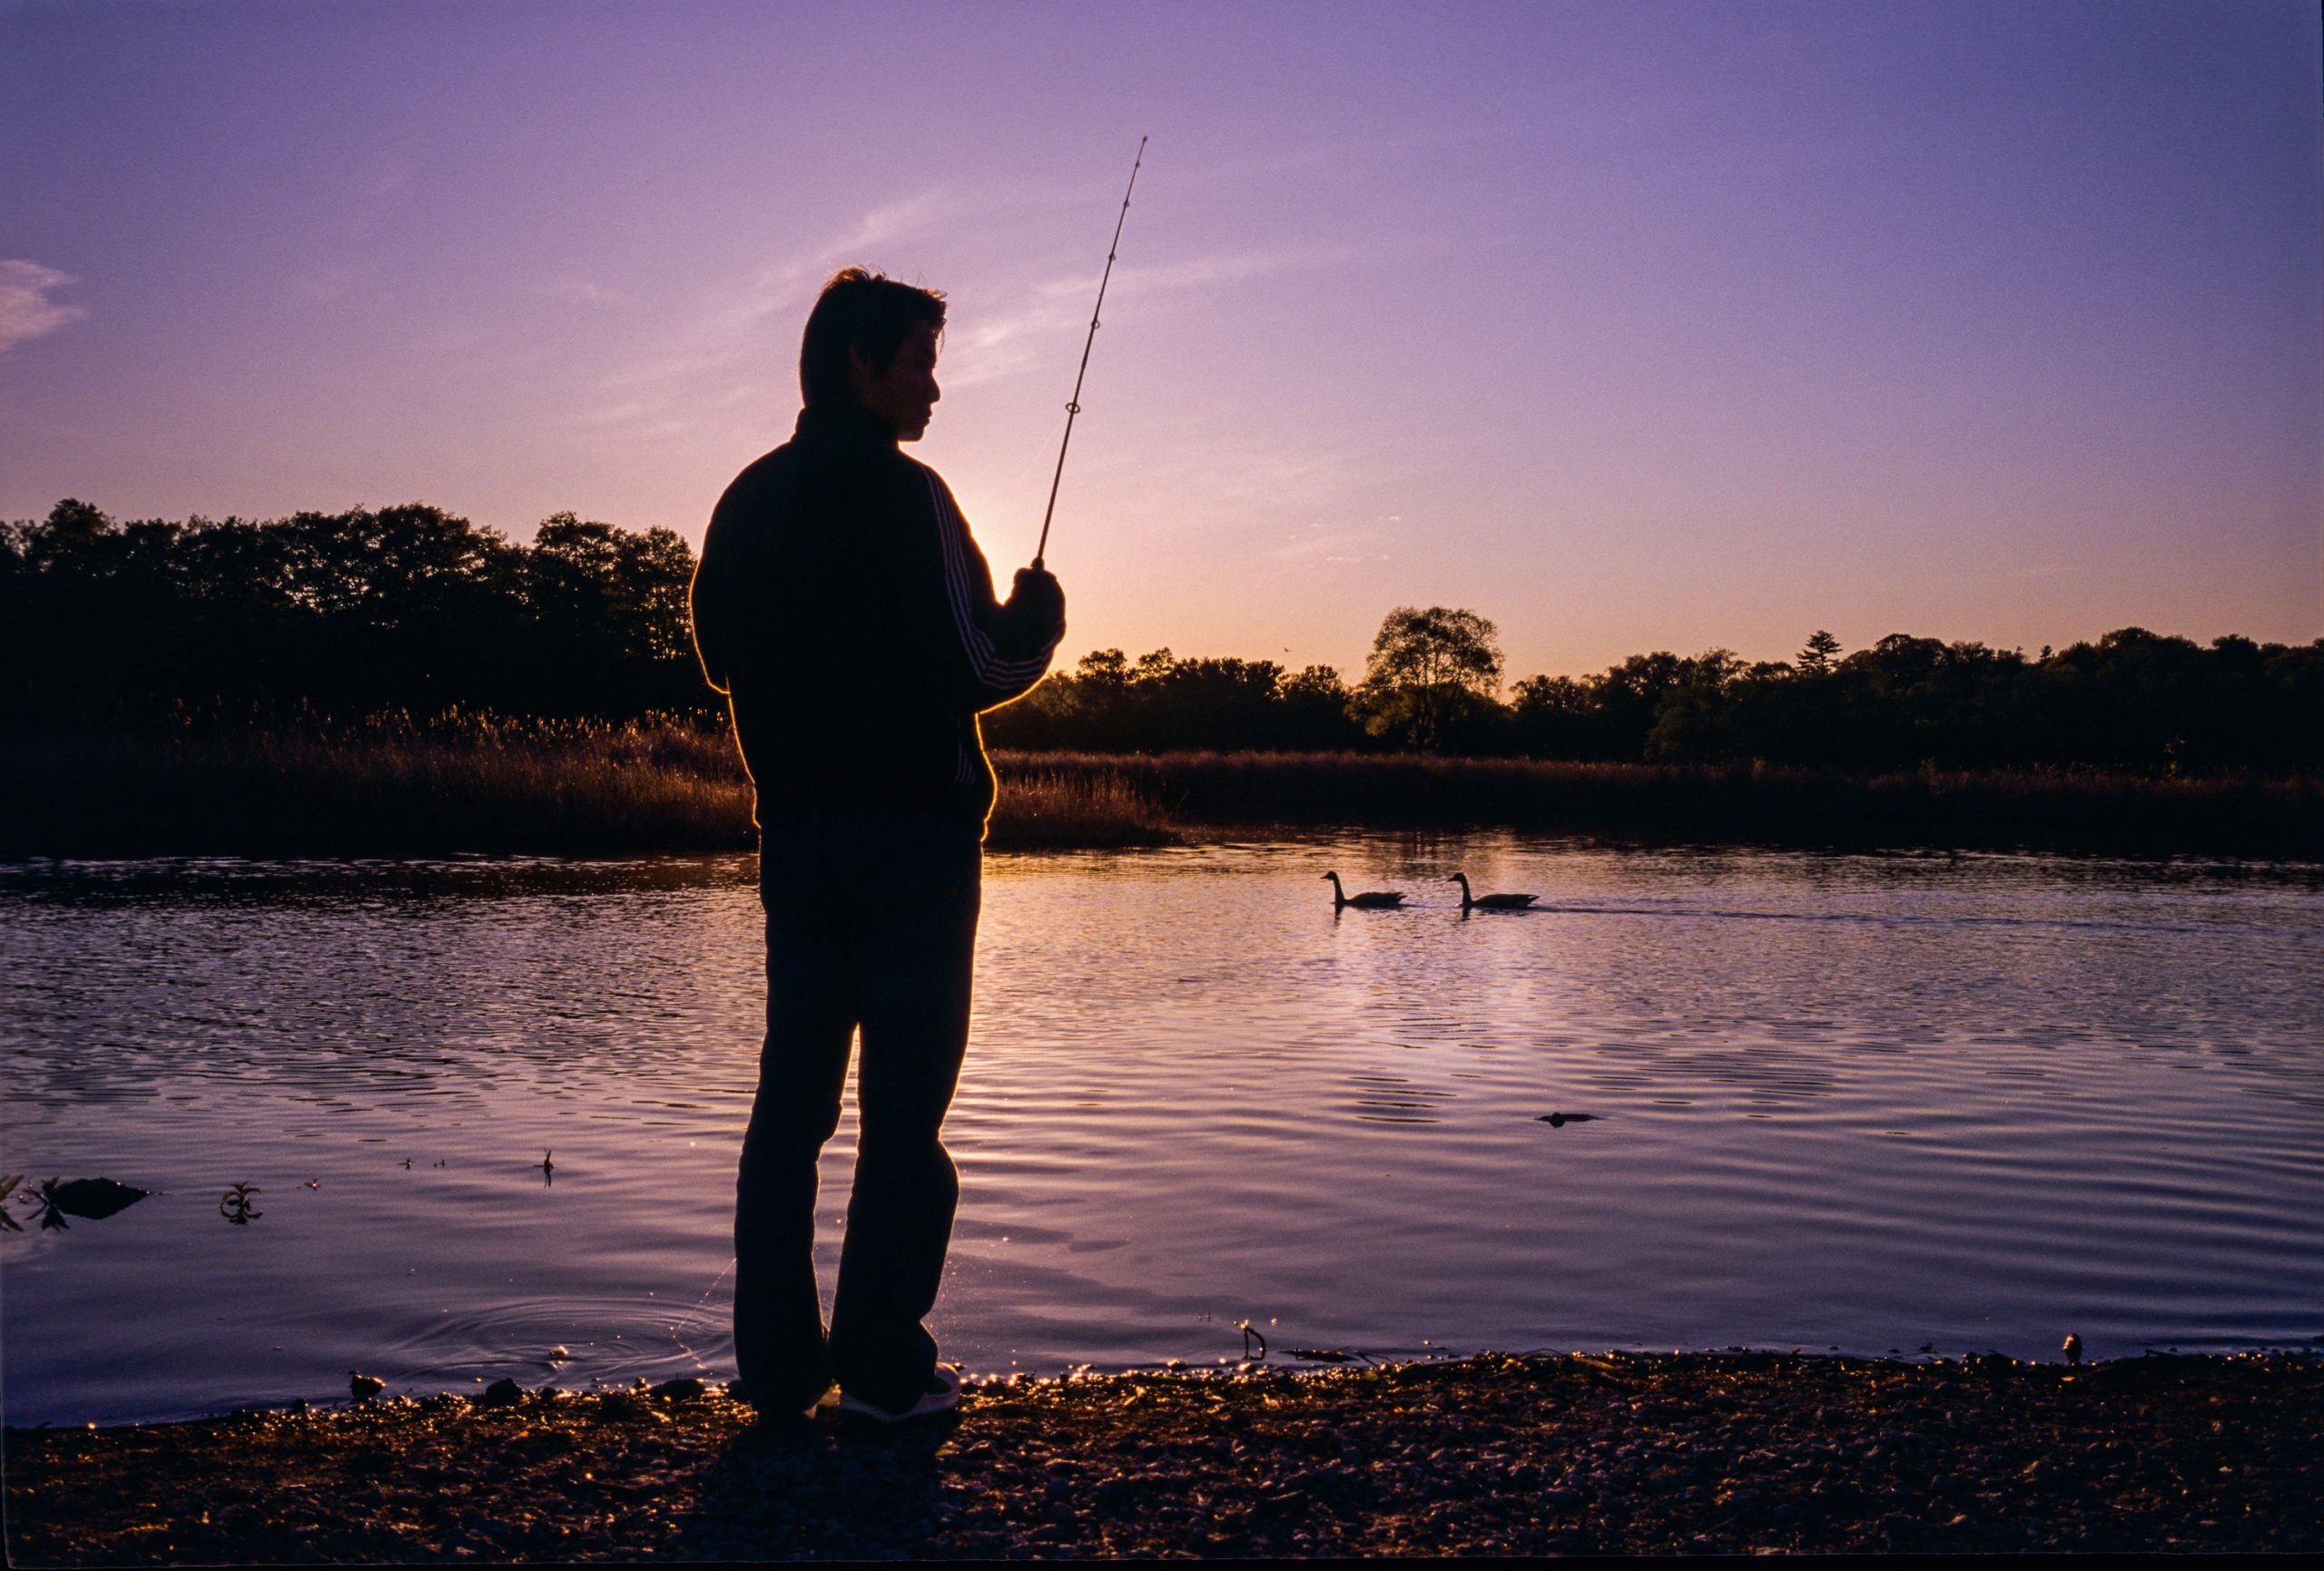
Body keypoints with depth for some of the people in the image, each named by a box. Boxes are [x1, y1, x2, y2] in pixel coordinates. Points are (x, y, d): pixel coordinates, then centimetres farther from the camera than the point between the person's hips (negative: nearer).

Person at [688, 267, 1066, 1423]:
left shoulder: (747, 501, 11)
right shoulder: (903, 494, -11)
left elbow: (723, 656, 18)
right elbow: (977, 665, -14)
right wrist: (1038, 621, 6)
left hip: (795, 830, 7)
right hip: (913, 829, -6)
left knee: (791, 1092, 10)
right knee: (904, 1099, -1)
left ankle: (777, 1361, 14)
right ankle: (882, 1363, 3)